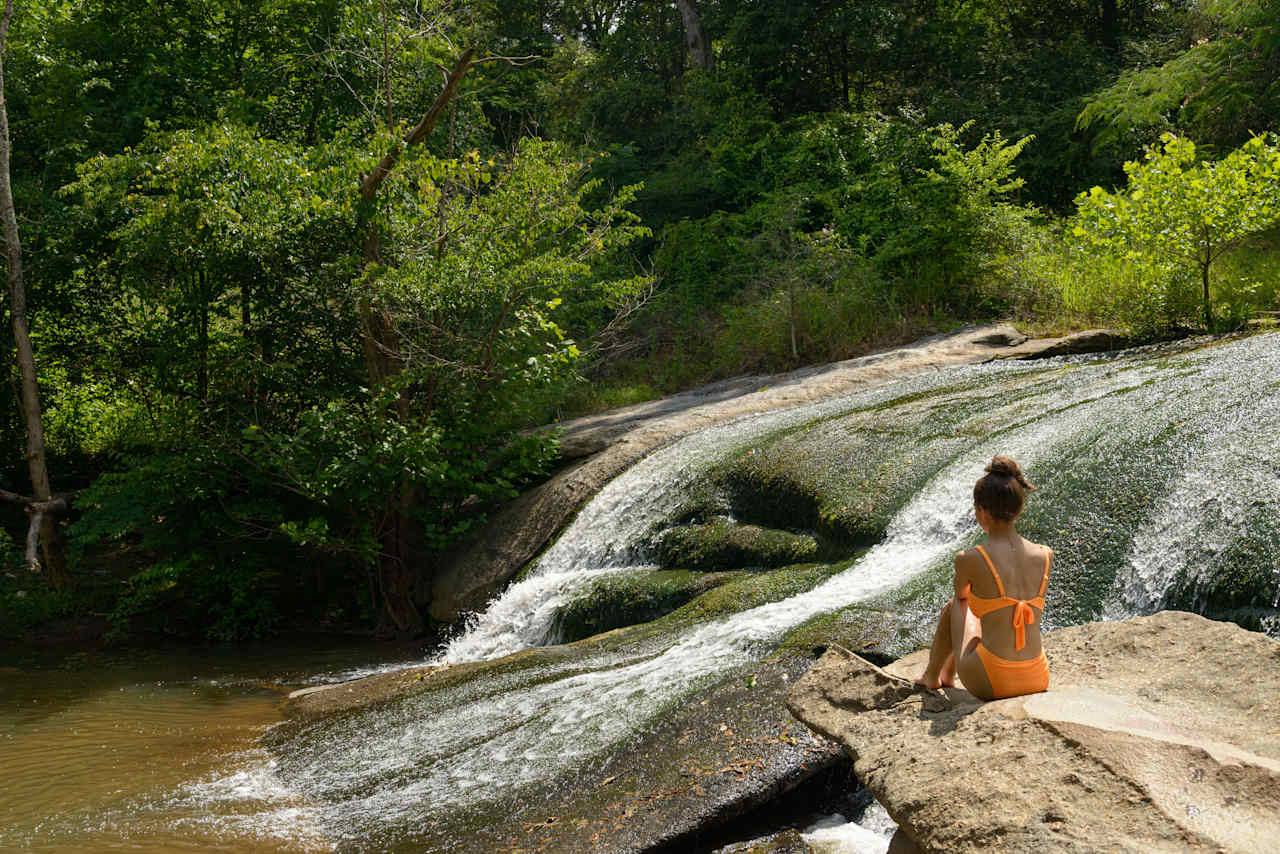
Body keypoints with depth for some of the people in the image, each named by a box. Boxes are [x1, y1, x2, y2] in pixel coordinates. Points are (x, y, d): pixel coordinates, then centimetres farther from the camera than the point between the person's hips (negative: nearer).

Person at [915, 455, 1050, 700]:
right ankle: (947, 675, 60)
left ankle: (930, 676, 49)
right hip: (1037, 680, 4)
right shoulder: (1045, 556, -2)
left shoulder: (969, 560, -12)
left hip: (990, 683, -4)